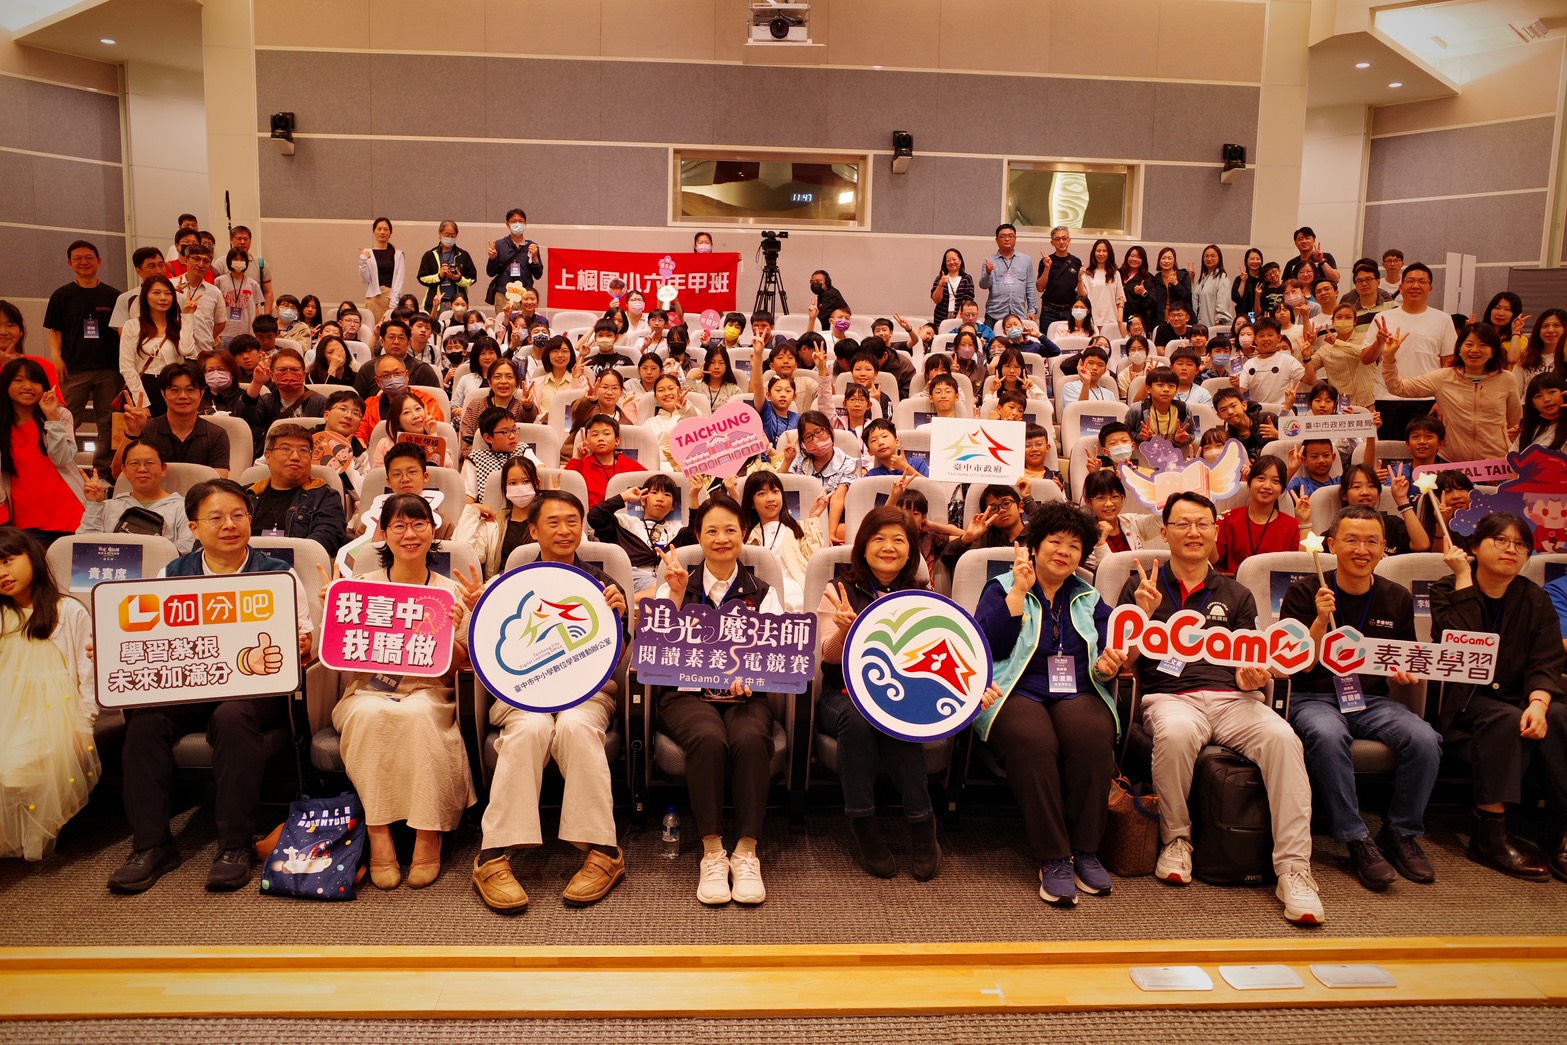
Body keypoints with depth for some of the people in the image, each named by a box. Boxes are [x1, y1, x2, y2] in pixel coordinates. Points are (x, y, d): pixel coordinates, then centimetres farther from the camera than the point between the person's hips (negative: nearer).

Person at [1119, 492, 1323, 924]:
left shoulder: (1236, 596, 22)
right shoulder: (1142, 587, 14)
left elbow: (1246, 668, 18)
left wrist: (1251, 679, -7)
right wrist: (1144, 614, -10)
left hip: (1230, 697, 3)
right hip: (1170, 695, -2)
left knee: (1282, 737, -29)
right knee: (1175, 733, -38)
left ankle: (1293, 868, -25)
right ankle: (1175, 839, -13)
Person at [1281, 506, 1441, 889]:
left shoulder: (1397, 598, 10)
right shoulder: (1305, 592, -2)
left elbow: (1408, 665, 20)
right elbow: (1302, 665, -6)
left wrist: (1407, 673, -4)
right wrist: (1321, 621, -21)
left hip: (1373, 699, 4)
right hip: (1314, 697, -3)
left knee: (1424, 739, -26)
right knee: (1327, 736, -37)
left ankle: (1401, 833, -3)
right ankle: (1357, 841, -22)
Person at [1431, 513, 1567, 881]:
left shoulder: (1536, 600, 7)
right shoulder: (1448, 590, -1)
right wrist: (1464, 579, -18)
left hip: (1518, 695, 3)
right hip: (1466, 700, -3)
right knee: (1506, 719, -33)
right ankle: (1490, 835, -29)